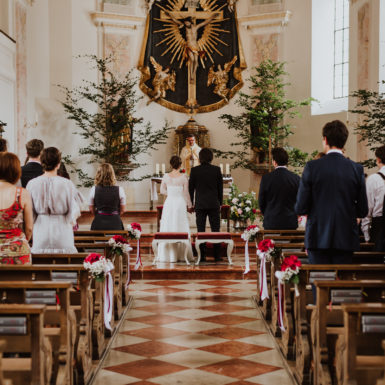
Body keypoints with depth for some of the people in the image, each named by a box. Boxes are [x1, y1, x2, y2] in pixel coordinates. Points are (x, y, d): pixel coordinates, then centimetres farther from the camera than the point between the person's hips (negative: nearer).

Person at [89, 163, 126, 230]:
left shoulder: (94, 190, -4)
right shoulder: (119, 190, -6)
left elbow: (91, 209, 5)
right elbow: (122, 210, 2)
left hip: (99, 223, 1)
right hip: (115, 223, -1)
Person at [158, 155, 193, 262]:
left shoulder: (166, 176, 0)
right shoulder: (183, 177, -7)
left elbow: (162, 190, 9)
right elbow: (186, 193, -3)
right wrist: (189, 205, 8)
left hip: (169, 203, 2)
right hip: (180, 203, -2)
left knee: (167, 229, 8)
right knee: (181, 229, 4)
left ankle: (167, 254, 9)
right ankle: (180, 254, 5)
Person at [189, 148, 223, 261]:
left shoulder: (194, 170, -3)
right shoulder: (217, 170, -2)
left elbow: (191, 188, 2)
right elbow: (220, 188, 3)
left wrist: (192, 203, 13)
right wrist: (220, 203, 13)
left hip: (200, 204, 0)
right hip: (214, 204, 0)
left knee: (201, 231, 3)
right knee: (215, 230, 6)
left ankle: (202, 256, 3)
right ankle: (217, 256, 6)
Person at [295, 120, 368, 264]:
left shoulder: (312, 167, -7)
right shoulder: (357, 169, -1)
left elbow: (300, 209, -6)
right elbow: (363, 211, 2)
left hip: (318, 238, -2)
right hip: (346, 238, 2)